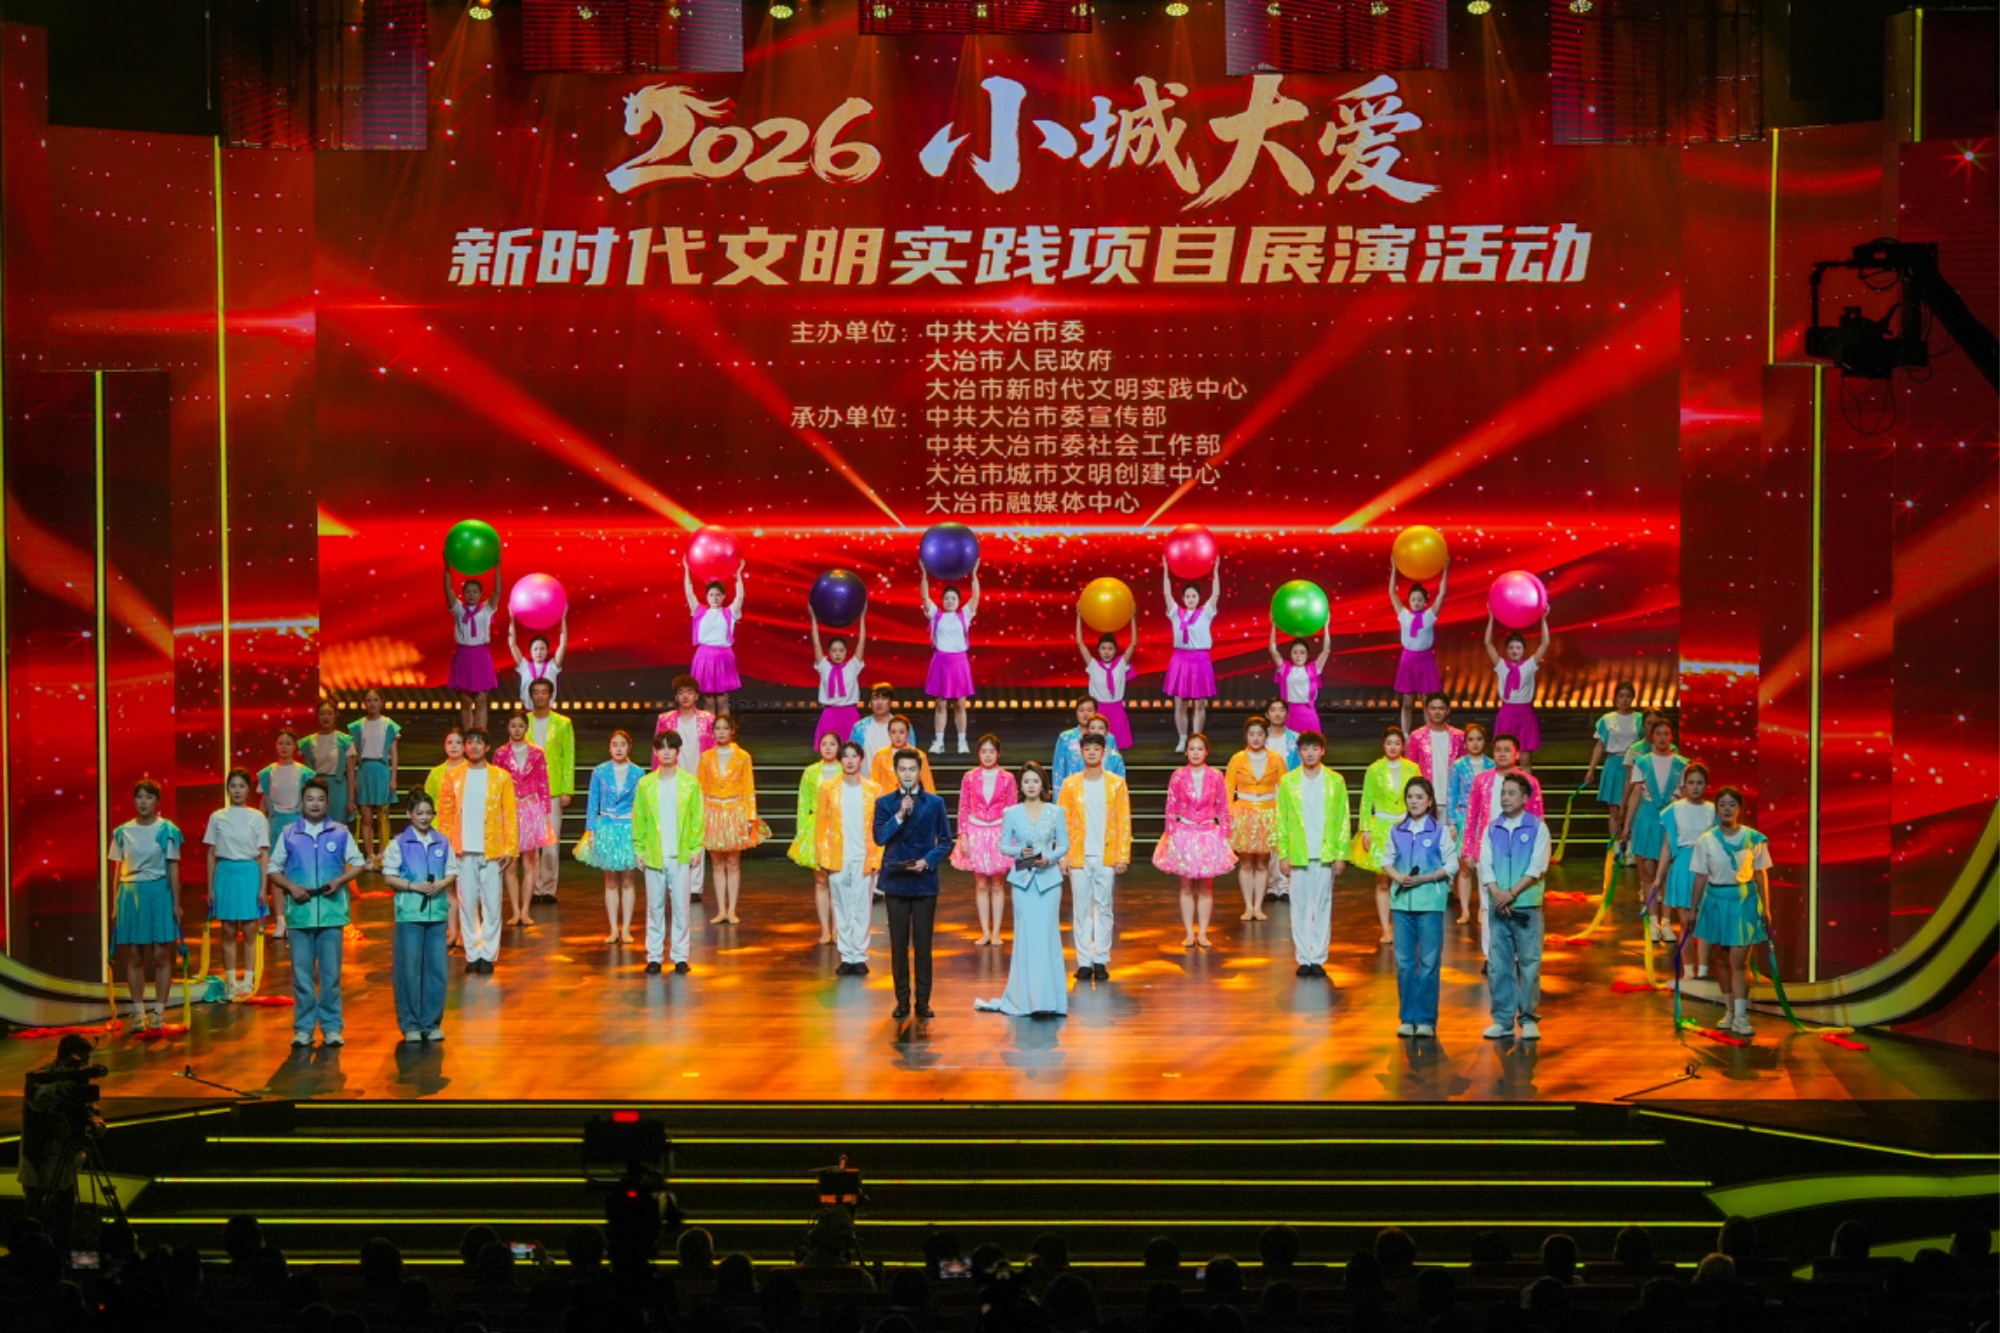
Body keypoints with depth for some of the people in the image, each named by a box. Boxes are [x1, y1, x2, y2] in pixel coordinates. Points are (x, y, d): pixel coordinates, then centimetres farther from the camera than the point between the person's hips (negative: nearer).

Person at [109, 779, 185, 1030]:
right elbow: (119, 870, 9)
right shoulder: (123, 832, 6)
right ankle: (138, 1011, 12)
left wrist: (176, 903, -3)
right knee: (133, 956, 4)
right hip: (130, 894, 2)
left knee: (160, 955, 0)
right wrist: (115, 905, 7)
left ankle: (159, 1011, 7)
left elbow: (174, 869, -1)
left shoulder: (167, 830, -2)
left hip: (158, 893, -2)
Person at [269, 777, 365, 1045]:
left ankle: (331, 1027, 8)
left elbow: (357, 864, 8)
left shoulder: (340, 833, 4)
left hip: (331, 911, 0)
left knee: (330, 973, 2)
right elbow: (274, 869, 9)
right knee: (301, 973, 3)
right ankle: (303, 1028, 9)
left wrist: (339, 881, -9)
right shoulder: (289, 835, 6)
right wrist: (291, 887, -8)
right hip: (300, 912, 0)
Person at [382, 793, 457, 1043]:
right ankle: (410, 1024, 8)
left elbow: (452, 872, 9)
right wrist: (414, 886, -16)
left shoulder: (442, 842, 9)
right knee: (409, 969, -1)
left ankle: (431, 1022, 13)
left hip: (437, 910, 3)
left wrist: (440, 884, -11)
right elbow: (389, 877, -3)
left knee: (436, 968, 3)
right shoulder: (399, 843, 0)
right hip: (409, 912, -3)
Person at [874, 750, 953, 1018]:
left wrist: (927, 861, -11)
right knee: (899, 944, 4)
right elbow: (879, 837, -7)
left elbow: (945, 841, 5)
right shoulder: (885, 802, 5)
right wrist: (900, 815, -18)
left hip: (924, 882, 0)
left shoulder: (934, 803, 5)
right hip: (896, 881, 0)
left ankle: (923, 1001, 8)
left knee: (923, 944, 2)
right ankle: (902, 1000, 10)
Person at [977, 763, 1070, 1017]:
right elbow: (1003, 846, 5)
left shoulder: (1055, 812, 3)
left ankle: (1047, 998, -1)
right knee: (1026, 936, 1)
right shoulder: (1011, 813, 4)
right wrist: (1019, 851, -14)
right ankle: (1026, 997, 7)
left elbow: (1064, 844, 5)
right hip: (1022, 879, 1)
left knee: (1047, 934, -4)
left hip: (1049, 878, -1)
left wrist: (1050, 857, -13)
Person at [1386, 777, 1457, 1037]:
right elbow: (1388, 860, 10)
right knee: (1404, 961, 5)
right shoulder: (1397, 831, 9)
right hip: (1401, 899, 3)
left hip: (1430, 900, -3)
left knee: (1429, 962, 0)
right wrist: (1398, 877, -10)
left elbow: (1451, 864, -3)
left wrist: (1425, 878, -15)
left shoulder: (1440, 830, -1)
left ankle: (1426, 1019, 5)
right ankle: (1407, 1018, 12)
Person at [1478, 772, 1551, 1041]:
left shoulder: (1537, 828, 0)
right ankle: (1503, 1019, 10)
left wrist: (1512, 893, -15)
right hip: (1498, 906, 3)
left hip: (1527, 905, -3)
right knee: (1498, 964, 3)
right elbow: (1485, 865, 2)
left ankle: (1529, 1019, 6)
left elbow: (1537, 867, -8)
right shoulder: (1491, 830, 10)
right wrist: (1496, 893, -14)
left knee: (1529, 963, -1)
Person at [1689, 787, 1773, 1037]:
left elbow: (1761, 875, 1)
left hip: (1744, 901, -2)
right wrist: (1694, 909, 5)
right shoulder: (1706, 841, -2)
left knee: (1739, 961, -7)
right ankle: (1731, 1010, 24)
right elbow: (1701, 877, 4)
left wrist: (1765, 907, 0)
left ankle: (1740, 1017, -5)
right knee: (1721, 959, 10)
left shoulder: (1753, 839, -5)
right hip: (1716, 901, 2)